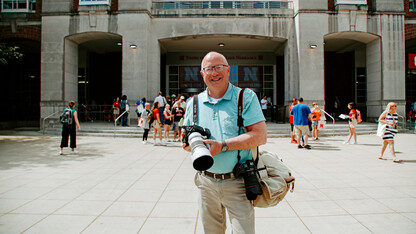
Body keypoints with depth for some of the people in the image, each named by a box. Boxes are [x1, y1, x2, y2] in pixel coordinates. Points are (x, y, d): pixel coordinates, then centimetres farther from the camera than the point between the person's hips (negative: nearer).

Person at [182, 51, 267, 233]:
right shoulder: (195, 103, 8)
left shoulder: (246, 97, -5)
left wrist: (223, 145, -22)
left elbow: (260, 136, -14)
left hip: (237, 183, -4)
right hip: (206, 182, 4)